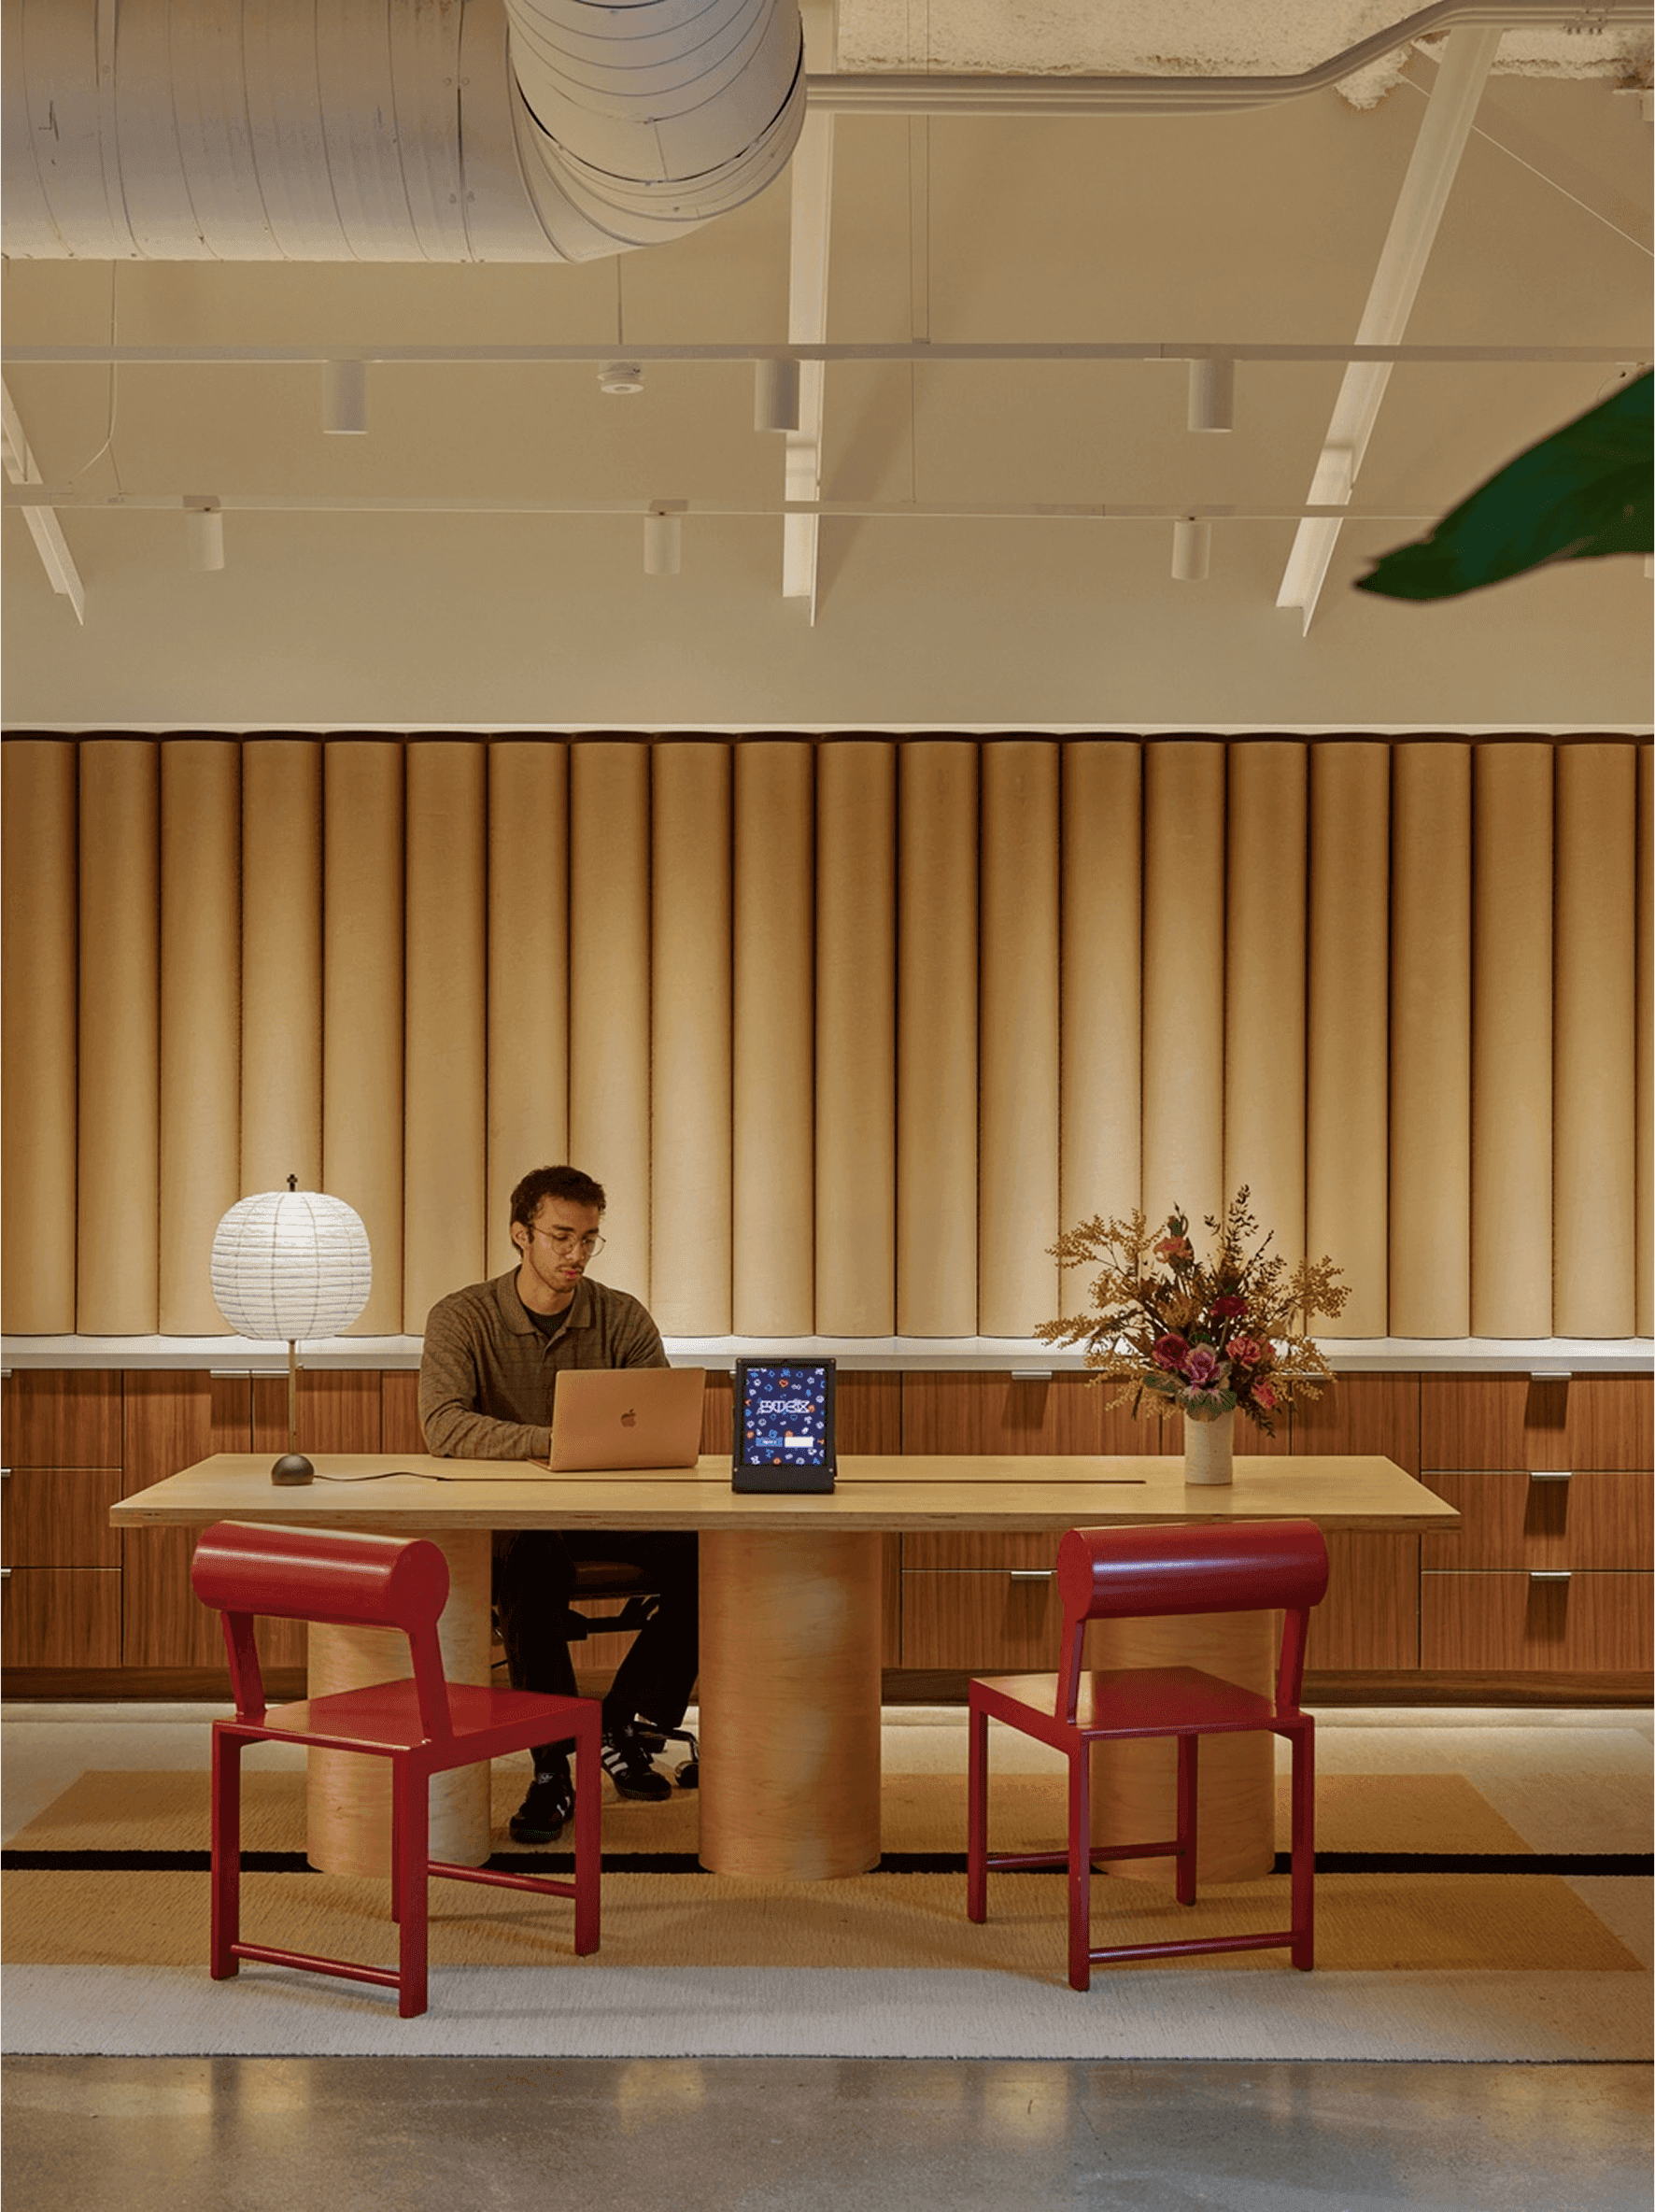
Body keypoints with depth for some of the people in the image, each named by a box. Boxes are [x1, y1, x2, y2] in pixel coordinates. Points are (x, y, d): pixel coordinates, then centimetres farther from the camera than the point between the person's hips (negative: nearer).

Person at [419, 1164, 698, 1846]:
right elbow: (443, 1425, -19)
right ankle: (552, 1770, -25)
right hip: (502, 1514, -3)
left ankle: (624, 1728, -5)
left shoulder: (623, 1318, 5)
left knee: (700, 1558, -24)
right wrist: (553, 1442, -31)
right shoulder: (462, 1318, -3)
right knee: (533, 1562, -38)